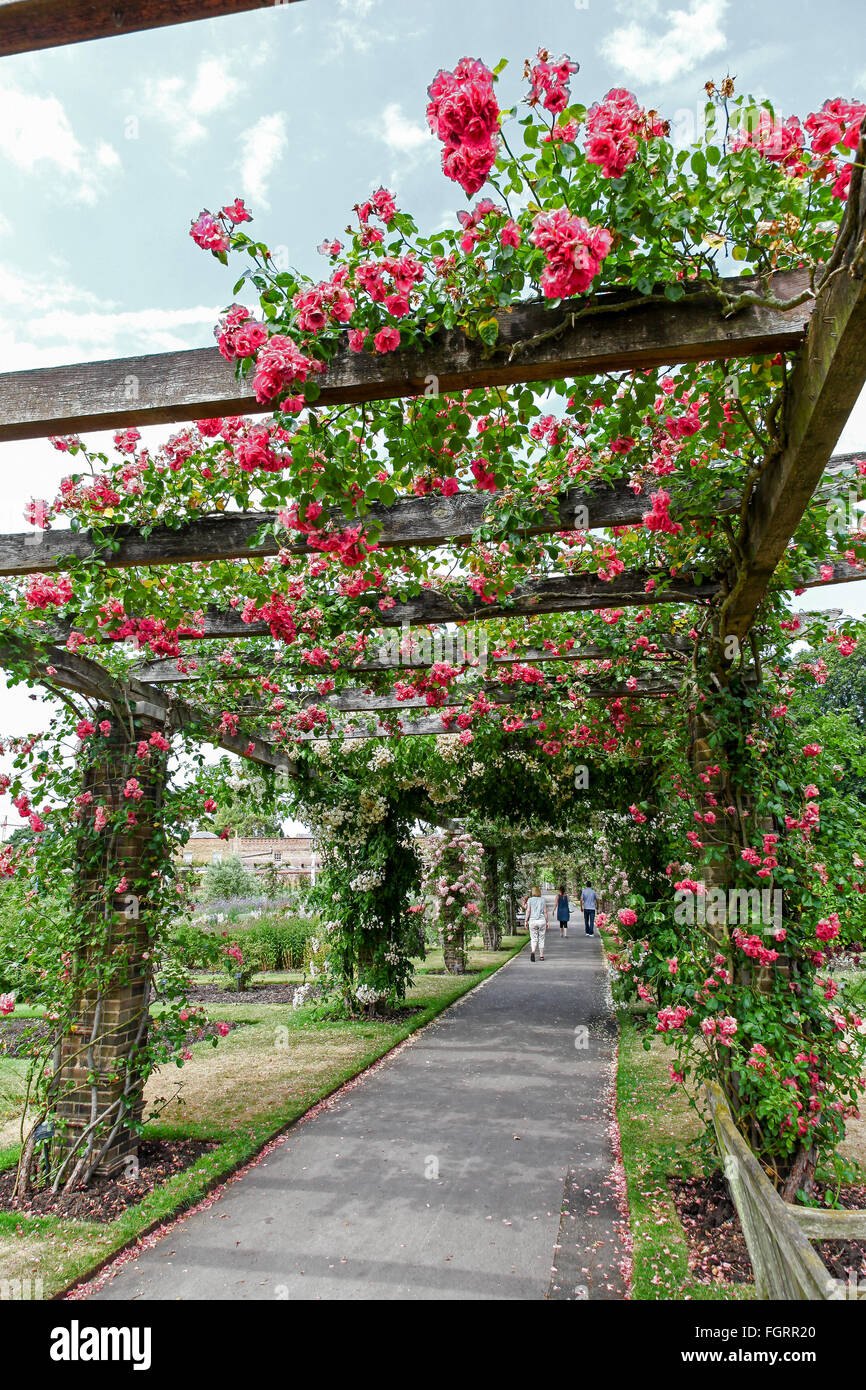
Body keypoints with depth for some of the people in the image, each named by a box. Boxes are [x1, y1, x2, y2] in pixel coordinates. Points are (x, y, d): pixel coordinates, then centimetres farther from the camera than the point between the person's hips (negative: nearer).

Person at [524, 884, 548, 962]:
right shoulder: (543, 900, 4)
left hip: (532, 921, -1)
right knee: (541, 939, 12)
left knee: (534, 939, 4)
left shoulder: (530, 900, 0)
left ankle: (533, 952, -21)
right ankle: (541, 956, 14)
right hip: (542, 920, 1)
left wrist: (526, 921, 0)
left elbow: (528, 911, -6)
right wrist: (547, 922, 8)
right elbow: (545, 912, 2)